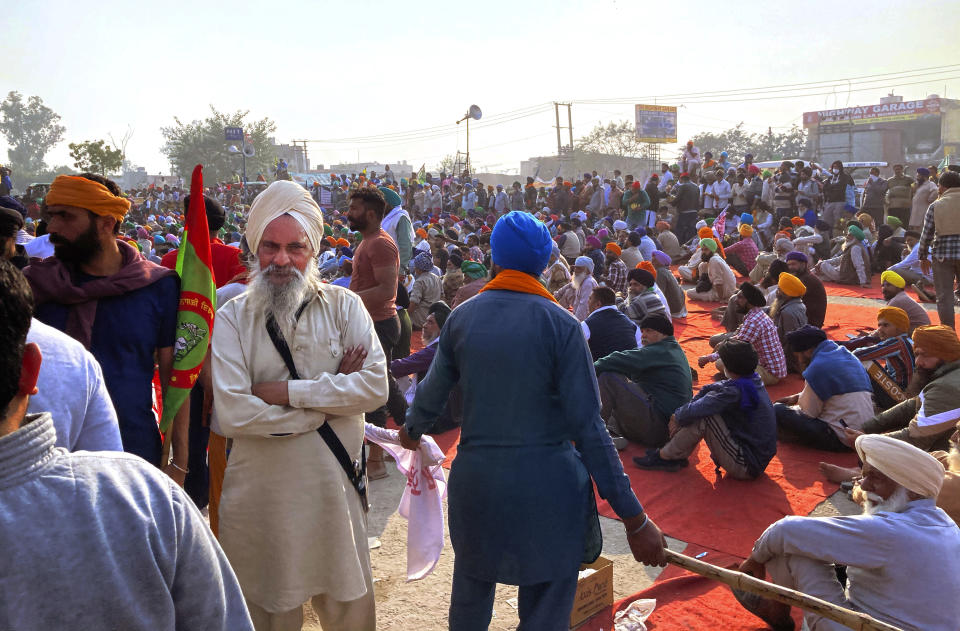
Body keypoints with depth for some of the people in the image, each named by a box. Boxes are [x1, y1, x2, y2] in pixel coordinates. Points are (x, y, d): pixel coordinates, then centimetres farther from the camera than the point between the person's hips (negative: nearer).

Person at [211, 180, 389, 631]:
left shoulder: (343, 306, -1)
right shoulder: (231, 319, -4)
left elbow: (376, 386, -12)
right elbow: (231, 414, -16)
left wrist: (286, 392, -17)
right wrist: (330, 395, -14)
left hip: (334, 487, 1)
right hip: (259, 494, -1)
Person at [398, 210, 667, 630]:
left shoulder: (461, 318, -1)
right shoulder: (561, 325, -11)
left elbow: (433, 391, 12)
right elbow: (588, 426, -14)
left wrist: (412, 429, 35)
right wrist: (633, 517, -9)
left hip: (477, 480, 3)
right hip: (548, 485, -3)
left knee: (471, 591, 25)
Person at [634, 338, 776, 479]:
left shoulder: (736, 392, -25)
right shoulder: (753, 379, 3)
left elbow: (694, 411, -24)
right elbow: (708, 389, 9)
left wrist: (677, 417, -2)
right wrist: (681, 416, 1)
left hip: (747, 467, -10)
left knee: (703, 416, -20)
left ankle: (665, 456, -1)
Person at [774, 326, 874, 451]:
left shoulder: (818, 367, -15)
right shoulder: (848, 355, 13)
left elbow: (809, 412, -10)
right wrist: (798, 396, 19)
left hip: (841, 440, -10)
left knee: (778, 411, -14)